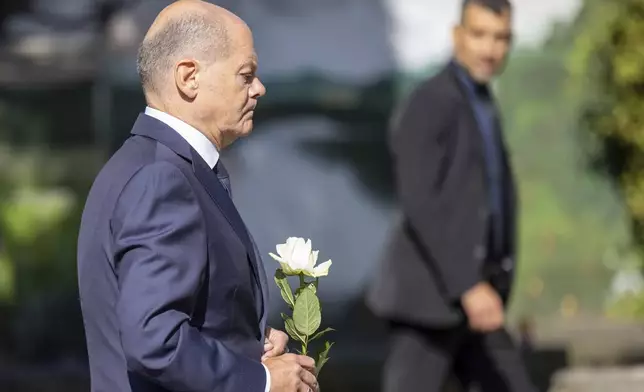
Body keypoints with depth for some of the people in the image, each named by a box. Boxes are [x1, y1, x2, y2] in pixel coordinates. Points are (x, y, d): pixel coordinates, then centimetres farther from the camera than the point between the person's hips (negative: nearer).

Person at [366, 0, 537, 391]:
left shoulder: (480, 110, 20)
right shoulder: (426, 103, -12)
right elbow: (419, 206, -22)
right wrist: (470, 286, -28)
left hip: (461, 300, 9)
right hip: (426, 298, -9)